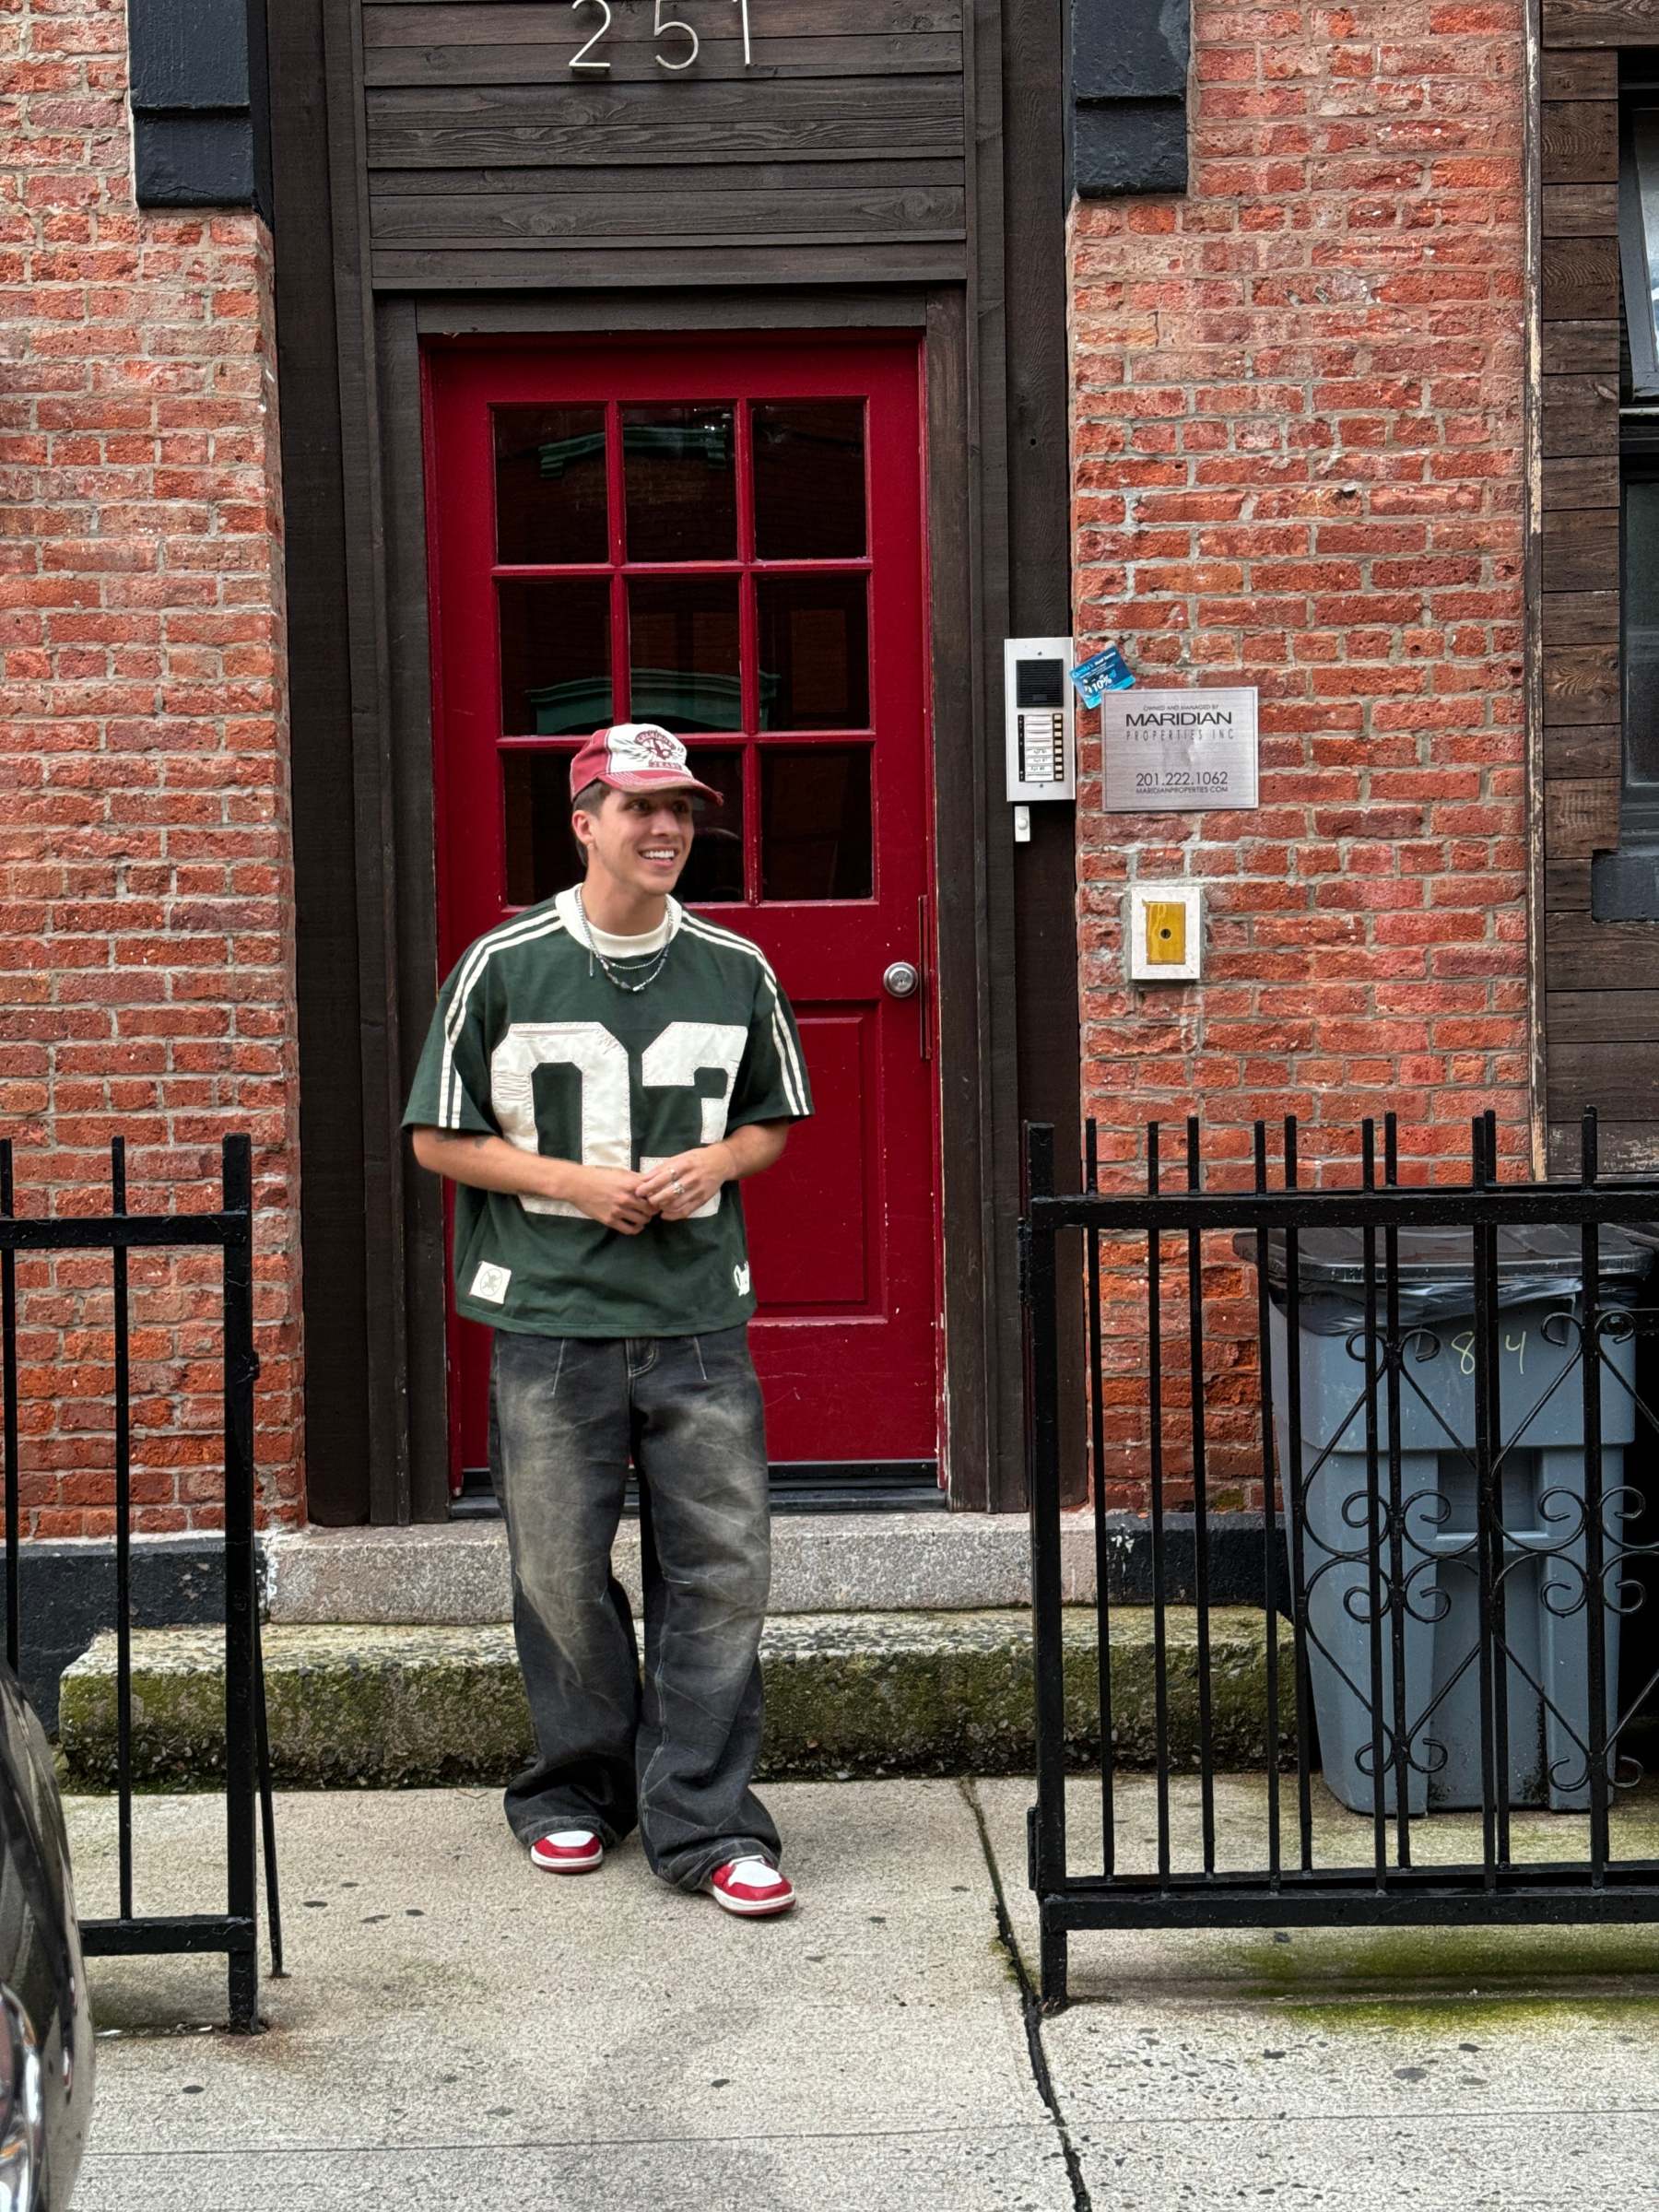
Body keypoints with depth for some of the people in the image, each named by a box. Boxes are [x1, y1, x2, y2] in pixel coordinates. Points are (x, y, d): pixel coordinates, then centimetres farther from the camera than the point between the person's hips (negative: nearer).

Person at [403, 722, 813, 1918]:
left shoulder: (736, 970, 6)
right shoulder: (505, 966, -1)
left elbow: (772, 1124, 17)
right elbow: (442, 1137, 2)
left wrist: (709, 1164, -5)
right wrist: (576, 1183, -10)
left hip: (700, 1318, 2)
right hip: (552, 1319, -1)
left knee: (721, 1567, -1)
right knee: (562, 1573, 7)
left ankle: (705, 1822, 7)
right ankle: (579, 1789, 27)